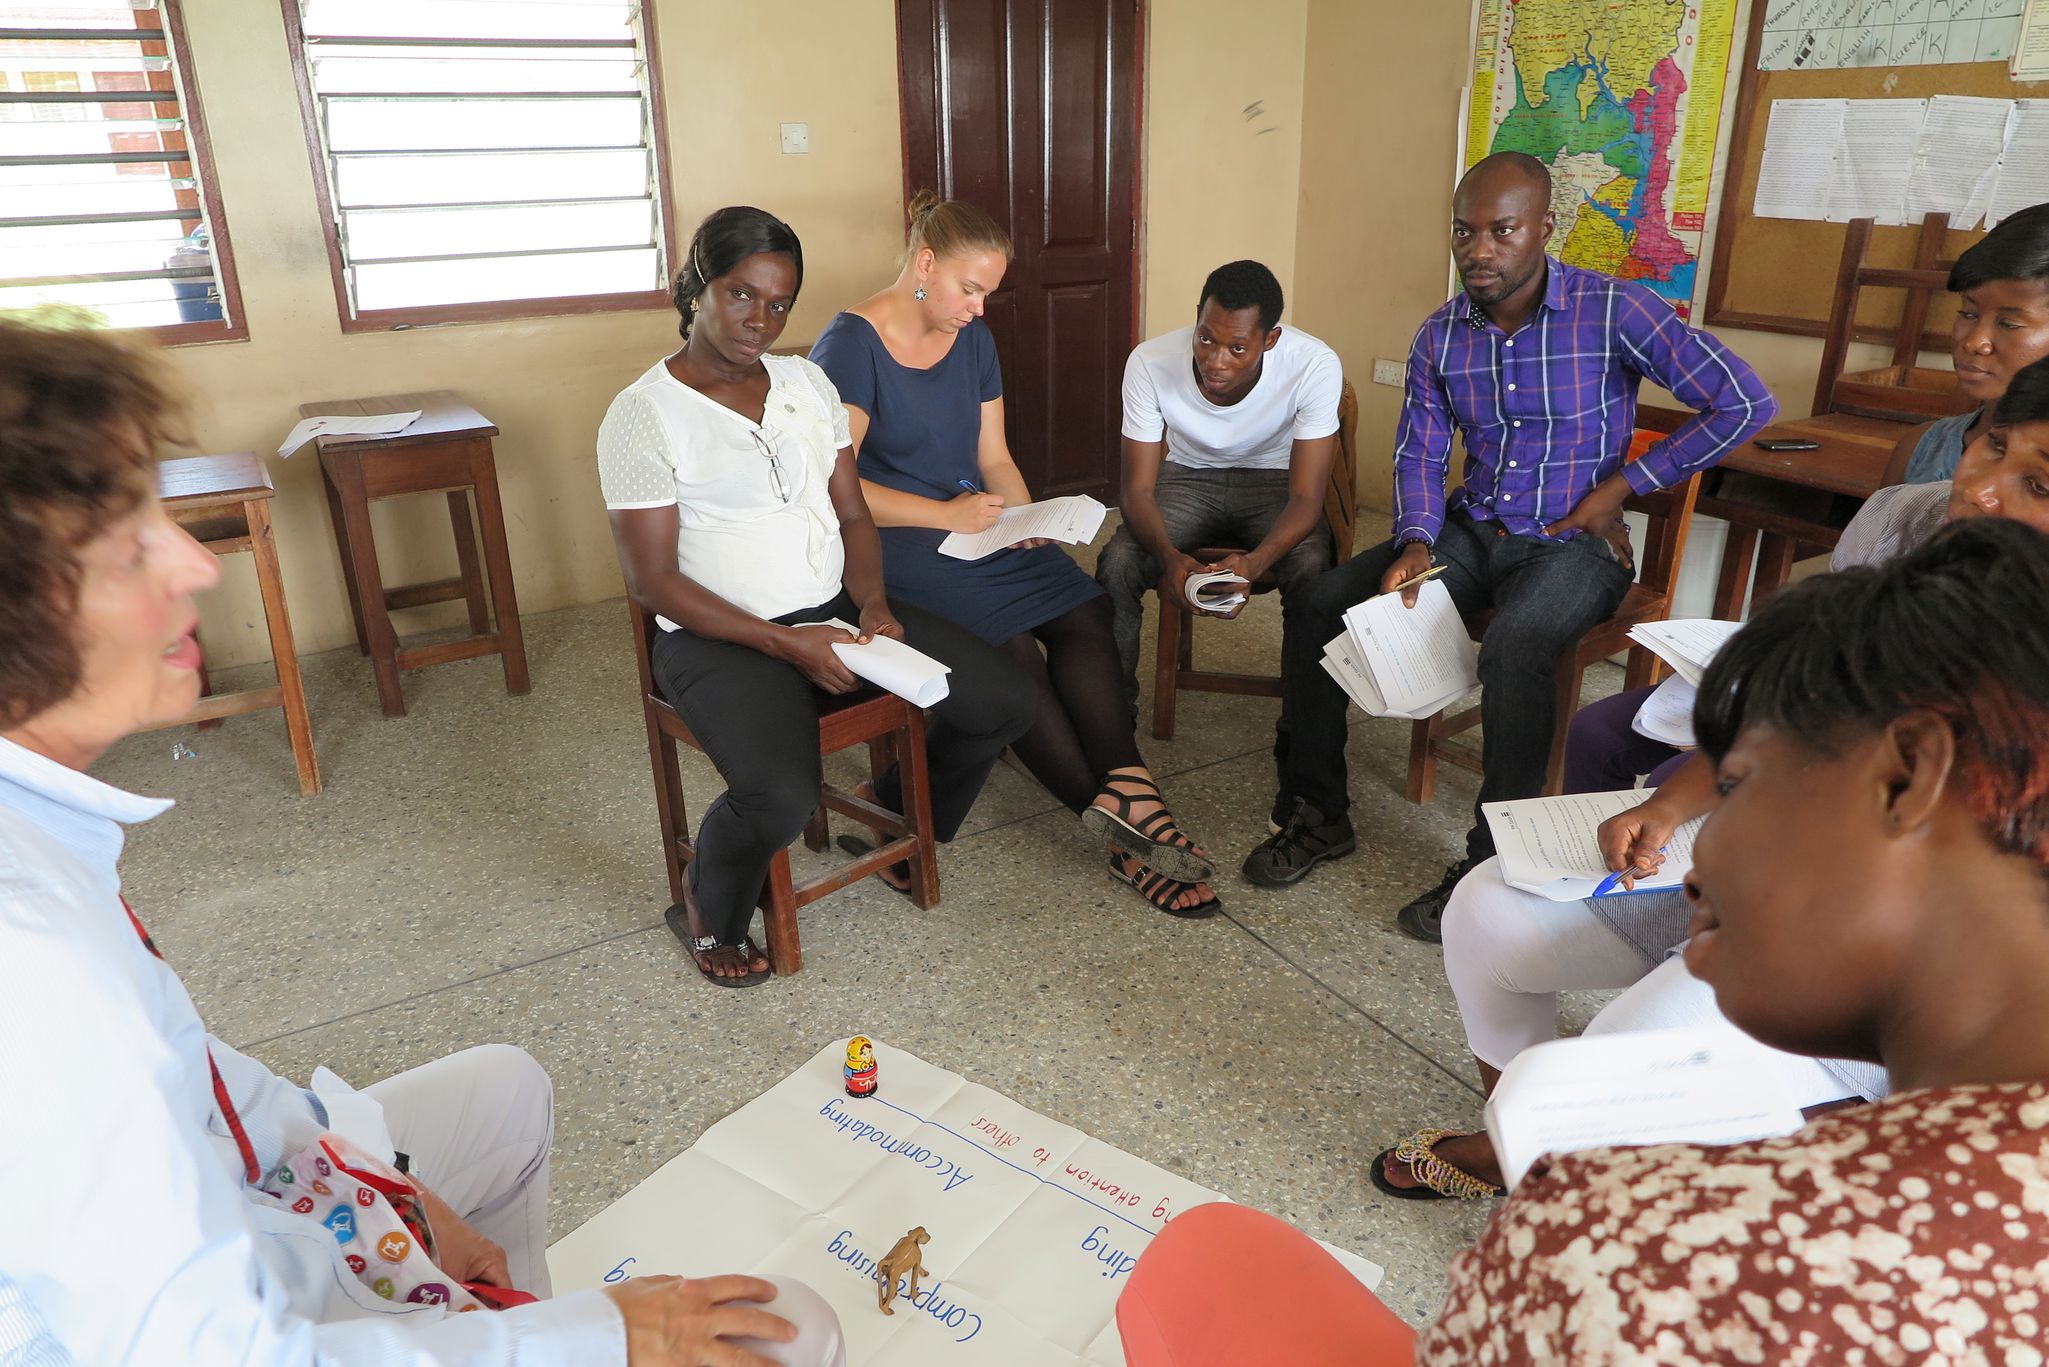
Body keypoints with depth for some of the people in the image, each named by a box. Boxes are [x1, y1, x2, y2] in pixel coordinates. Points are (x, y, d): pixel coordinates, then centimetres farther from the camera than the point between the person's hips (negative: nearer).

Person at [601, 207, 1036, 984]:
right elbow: (651, 579, -12)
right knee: (781, 796, -33)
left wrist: (874, 607, -9)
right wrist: (785, 643, -19)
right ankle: (707, 914, 4)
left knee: (1005, 703, -7)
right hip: (720, 635, -6)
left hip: (836, 609, 6)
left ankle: (897, 816, 22)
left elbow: (853, 515, 11)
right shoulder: (642, 414, -9)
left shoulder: (807, 383, 9)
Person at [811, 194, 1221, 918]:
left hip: (973, 525, 7)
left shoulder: (973, 339, 14)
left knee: (1083, 611, -22)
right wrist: (946, 513, -18)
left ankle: (1123, 792, -32)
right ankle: (1124, 810, -24)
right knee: (1007, 644, -29)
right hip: (887, 542, -6)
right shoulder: (851, 345, -8)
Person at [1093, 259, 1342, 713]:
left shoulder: (1315, 365, -27)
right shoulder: (1149, 362, -23)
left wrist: (1253, 563, -46)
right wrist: (1169, 555, -41)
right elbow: (1138, 489, -19)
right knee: (1117, 563, -27)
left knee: (1313, 569, -32)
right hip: (1188, 477, 1)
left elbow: (1306, 499, -25)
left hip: (1275, 481, -1)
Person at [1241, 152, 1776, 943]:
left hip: (1572, 542, -5)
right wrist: (1416, 543, -13)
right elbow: (1419, 454, 7)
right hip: (1471, 532, 5)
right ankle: (1315, 813, 0)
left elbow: (1744, 403, -11)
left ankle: (1493, 864, -20)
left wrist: (1622, 486, -11)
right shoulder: (1440, 336, 3)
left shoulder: (1613, 312, -11)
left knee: (1511, 652, -37)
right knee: (1318, 608, -14)